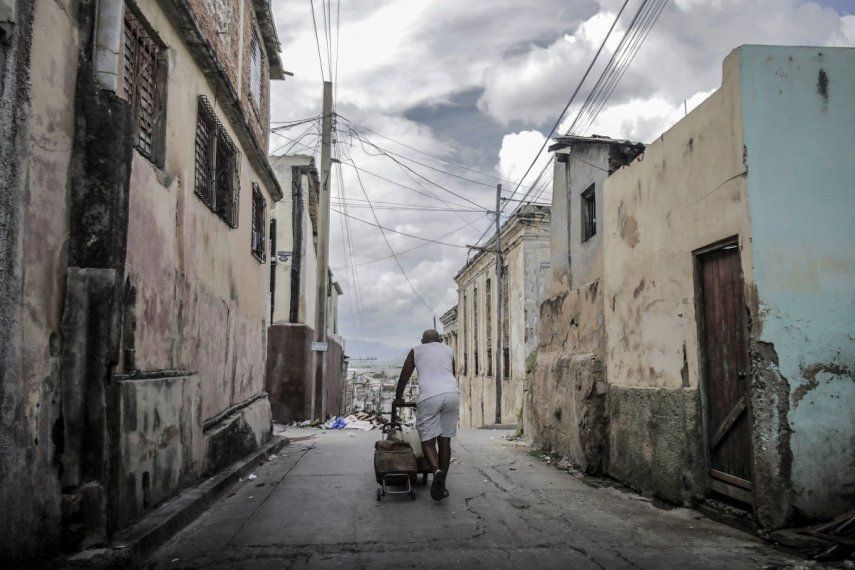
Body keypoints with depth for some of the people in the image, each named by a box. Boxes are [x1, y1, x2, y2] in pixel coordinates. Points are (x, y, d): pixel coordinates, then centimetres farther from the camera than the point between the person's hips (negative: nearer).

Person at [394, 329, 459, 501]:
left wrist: (398, 398, 35)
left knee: (427, 440, 4)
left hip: (429, 396, -3)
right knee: (445, 440, 10)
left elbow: (404, 378, 20)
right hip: (452, 394, 3)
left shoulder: (416, 351, 19)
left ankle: (437, 471, -23)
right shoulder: (448, 349, 26)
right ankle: (442, 485, 11)